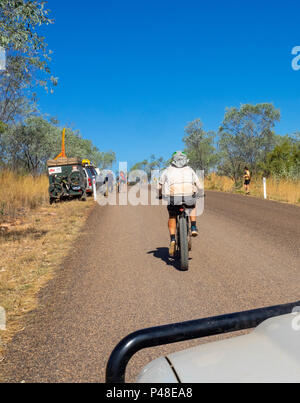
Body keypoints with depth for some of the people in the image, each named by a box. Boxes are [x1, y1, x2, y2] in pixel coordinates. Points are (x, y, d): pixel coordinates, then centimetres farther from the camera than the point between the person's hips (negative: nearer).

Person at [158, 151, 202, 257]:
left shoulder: (168, 170, 20)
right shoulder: (190, 170, 21)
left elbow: (160, 186, 22)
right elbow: (199, 186, 24)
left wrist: (160, 195, 42)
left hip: (173, 198, 0)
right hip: (189, 196, 1)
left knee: (172, 217, 24)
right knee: (193, 205, 35)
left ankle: (172, 240, 9)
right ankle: (193, 228, 21)